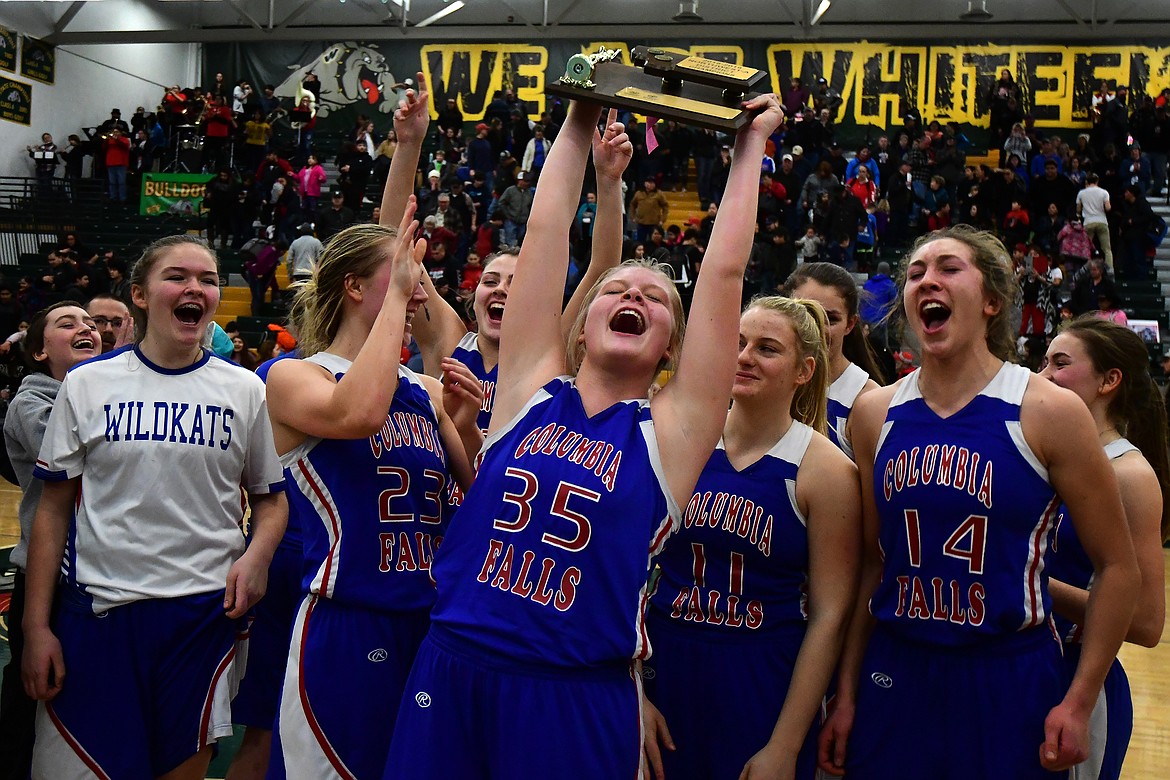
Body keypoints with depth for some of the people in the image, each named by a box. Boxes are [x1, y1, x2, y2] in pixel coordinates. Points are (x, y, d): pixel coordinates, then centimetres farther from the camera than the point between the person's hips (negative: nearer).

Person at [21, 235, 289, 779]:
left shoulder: (244, 390, 6)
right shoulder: (87, 384, 3)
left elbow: (270, 498, 12)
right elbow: (54, 510, 4)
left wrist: (257, 555, -10)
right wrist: (36, 625, -1)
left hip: (206, 609, 1)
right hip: (95, 610, 0)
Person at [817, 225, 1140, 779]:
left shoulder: (1048, 412, -9)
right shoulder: (876, 414, 1)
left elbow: (1116, 566, -4)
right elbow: (870, 563, 7)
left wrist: (1078, 703, -8)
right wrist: (846, 693, 6)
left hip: (1011, 677, -3)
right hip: (894, 675, 3)